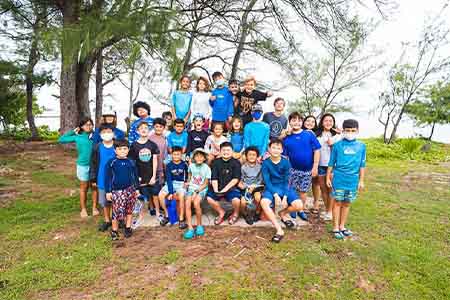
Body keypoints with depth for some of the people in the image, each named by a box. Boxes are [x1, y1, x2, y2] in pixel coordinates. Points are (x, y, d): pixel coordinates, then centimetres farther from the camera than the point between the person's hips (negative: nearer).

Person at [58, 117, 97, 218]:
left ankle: (94, 207, 25)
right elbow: (61, 140, 4)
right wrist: (73, 131, 1)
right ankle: (83, 209, 26)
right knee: (84, 188, 13)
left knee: (95, 187, 10)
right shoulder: (78, 137, 0)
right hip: (83, 165, 0)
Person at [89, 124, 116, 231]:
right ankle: (107, 220, 30)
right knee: (104, 202, 14)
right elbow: (93, 164, 3)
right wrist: (93, 179, 3)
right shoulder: (97, 148, -2)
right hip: (102, 180, 2)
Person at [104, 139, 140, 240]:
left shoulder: (131, 162, 3)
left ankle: (128, 228, 28)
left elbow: (135, 176, 12)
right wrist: (108, 191, -4)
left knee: (129, 210, 12)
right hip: (117, 191, -3)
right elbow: (108, 178, -2)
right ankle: (114, 231, 15)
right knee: (117, 211, -4)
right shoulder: (111, 163, -5)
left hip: (130, 189, 3)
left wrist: (137, 189, 12)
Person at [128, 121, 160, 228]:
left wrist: (154, 176, -7)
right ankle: (141, 217, 23)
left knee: (155, 195, 5)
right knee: (145, 199, 5)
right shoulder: (134, 145, -2)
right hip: (141, 176, -1)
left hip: (152, 175, 1)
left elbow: (155, 160, -2)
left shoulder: (152, 144, 0)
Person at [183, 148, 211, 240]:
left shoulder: (207, 168, -6)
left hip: (202, 189, -3)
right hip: (192, 188, 3)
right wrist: (188, 182, 9)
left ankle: (199, 225, -10)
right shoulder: (191, 166, 5)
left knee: (196, 203, -30)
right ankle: (190, 228, -22)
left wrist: (196, 191, -15)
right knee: (187, 203, -25)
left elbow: (205, 184, -5)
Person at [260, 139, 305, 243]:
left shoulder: (286, 162, -4)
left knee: (299, 206, -21)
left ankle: (282, 213, 13)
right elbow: (267, 181, -9)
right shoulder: (266, 163, -6)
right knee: (264, 202, -33)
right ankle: (279, 230, -20)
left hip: (285, 188, 1)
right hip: (271, 188, -1)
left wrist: (285, 197, -16)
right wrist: (275, 195, -22)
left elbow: (286, 181, -3)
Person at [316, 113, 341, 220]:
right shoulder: (318, 135, 7)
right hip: (320, 165, 2)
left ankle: (330, 211, 12)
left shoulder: (337, 135, 3)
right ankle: (326, 210, 24)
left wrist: (332, 145, -12)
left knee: (331, 189, 0)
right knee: (323, 188, 9)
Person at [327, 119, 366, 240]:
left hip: (353, 181, 3)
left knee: (346, 204, 13)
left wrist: (361, 180, 7)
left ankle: (342, 226, 27)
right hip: (339, 179, -2)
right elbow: (331, 163, 2)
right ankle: (336, 228, 14)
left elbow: (362, 165, 8)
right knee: (338, 203, 4)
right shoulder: (337, 145, -3)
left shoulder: (361, 146, 3)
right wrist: (328, 178, 2)